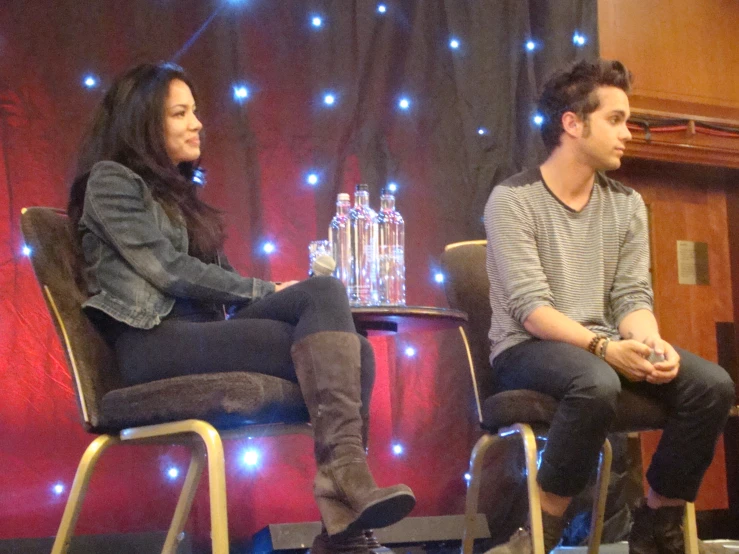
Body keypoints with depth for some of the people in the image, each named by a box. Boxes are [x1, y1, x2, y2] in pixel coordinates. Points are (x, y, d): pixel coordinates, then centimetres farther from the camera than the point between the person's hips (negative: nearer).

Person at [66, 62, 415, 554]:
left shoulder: (178, 192, 29)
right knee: (325, 294, -24)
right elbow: (169, 272, -8)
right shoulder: (111, 181, 4)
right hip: (152, 343, -7)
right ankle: (347, 478, -36)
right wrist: (266, 291, -3)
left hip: (200, 333, 7)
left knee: (353, 353, -19)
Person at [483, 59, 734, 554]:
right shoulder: (513, 200, -9)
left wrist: (651, 343, -20)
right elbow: (530, 307, -17)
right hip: (528, 349, -6)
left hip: (604, 348, 6)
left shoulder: (627, 205, 8)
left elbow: (633, 296, 3)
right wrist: (604, 347, -30)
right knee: (596, 384, -40)